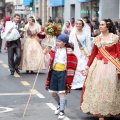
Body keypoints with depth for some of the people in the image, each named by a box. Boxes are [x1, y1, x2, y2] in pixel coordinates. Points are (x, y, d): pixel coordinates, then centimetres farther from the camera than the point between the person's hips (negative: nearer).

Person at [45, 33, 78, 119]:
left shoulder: (68, 51, -8)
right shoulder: (54, 50, 3)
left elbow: (73, 61, -4)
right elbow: (51, 61, 11)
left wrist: (69, 73, -6)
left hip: (63, 73, -4)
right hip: (54, 72, 5)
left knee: (62, 92, -5)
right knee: (53, 93, 10)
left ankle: (62, 111, 5)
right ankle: (60, 105, 38)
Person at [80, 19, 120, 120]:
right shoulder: (97, 38, 8)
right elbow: (93, 54, 10)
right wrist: (87, 67, 8)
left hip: (111, 66, -3)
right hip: (99, 65, 3)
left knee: (109, 87, 4)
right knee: (98, 87, 4)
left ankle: (110, 111, 20)